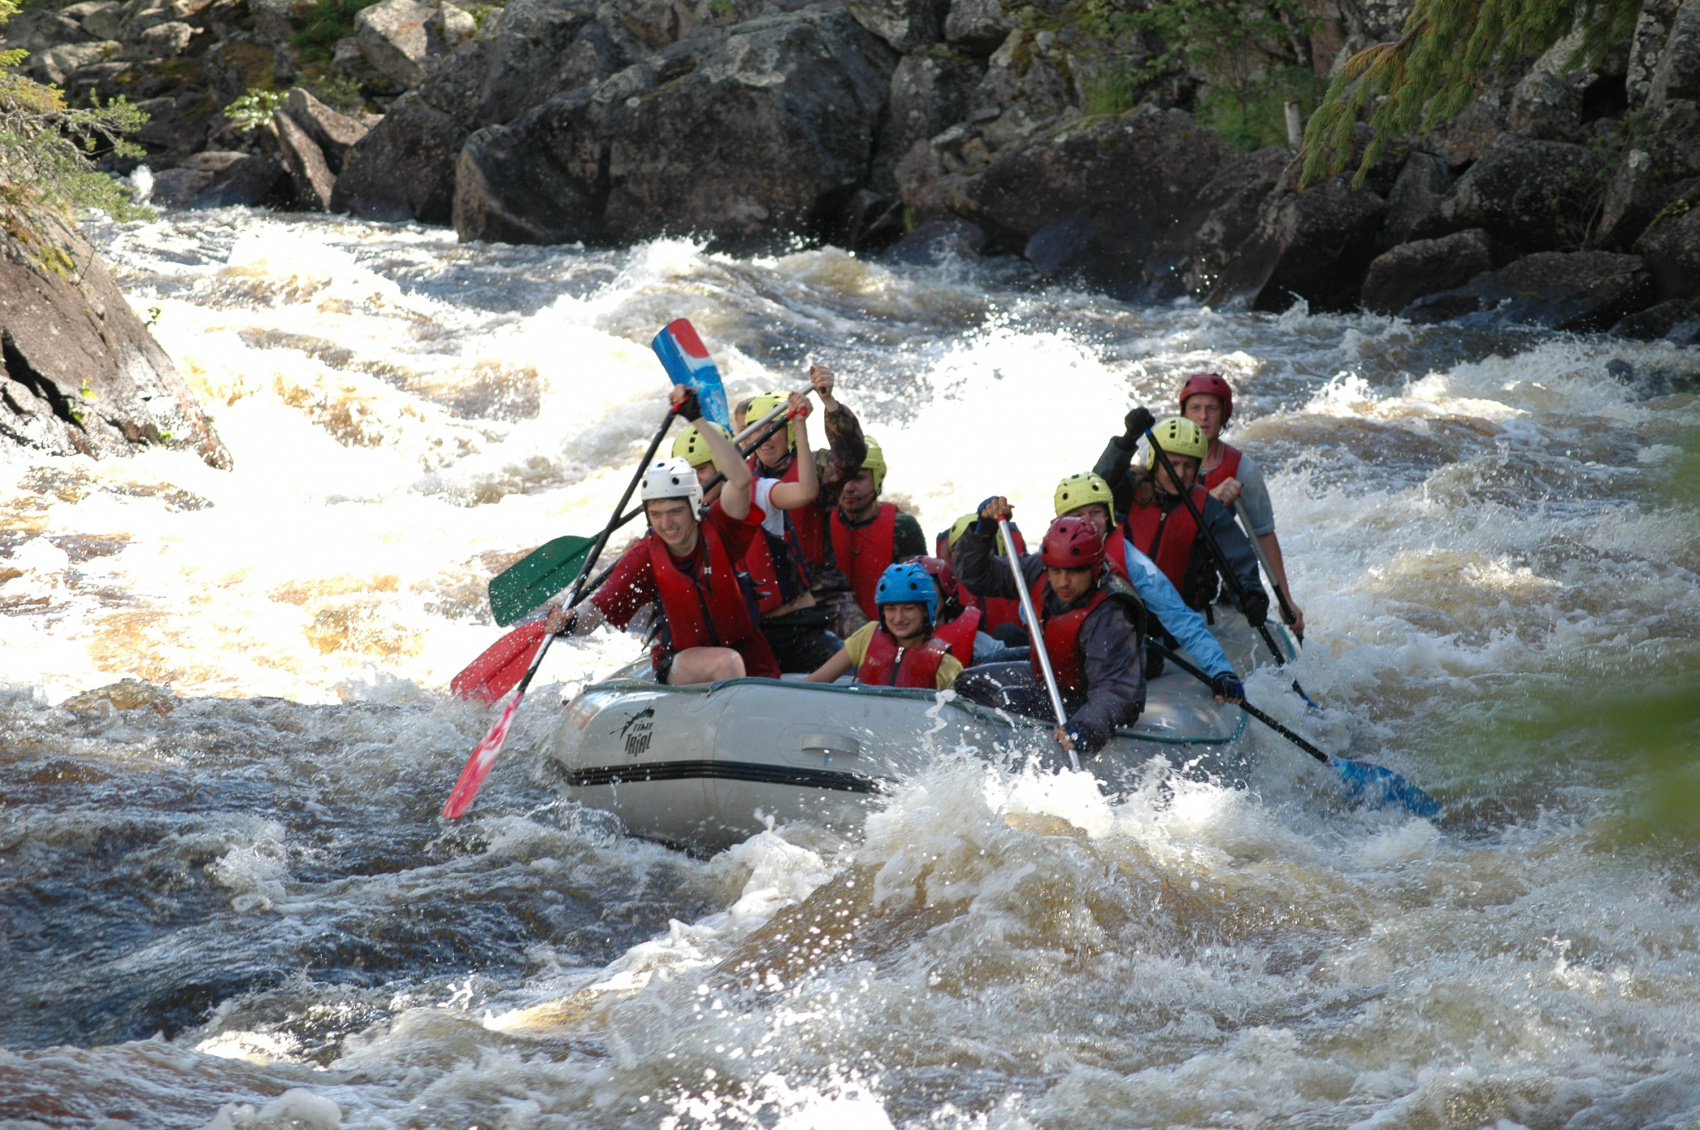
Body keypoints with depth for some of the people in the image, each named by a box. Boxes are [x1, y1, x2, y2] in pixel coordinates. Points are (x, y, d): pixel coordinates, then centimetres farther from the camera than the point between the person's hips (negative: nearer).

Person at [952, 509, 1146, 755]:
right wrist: (983, 529, -19)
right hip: (1048, 680, 9)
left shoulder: (1109, 618, -34)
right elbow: (976, 576, -2)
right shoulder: (1040, 573, -13)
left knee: (1011, 699, -28)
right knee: (966, 683, 12)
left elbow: (1114, 690, -43)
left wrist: (1085, 729, -61)